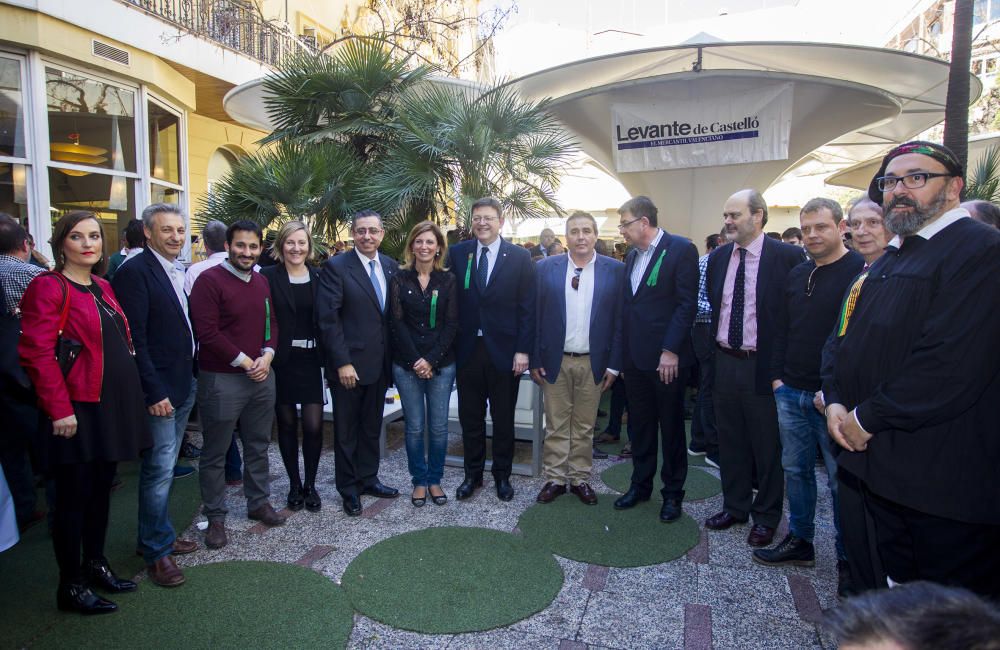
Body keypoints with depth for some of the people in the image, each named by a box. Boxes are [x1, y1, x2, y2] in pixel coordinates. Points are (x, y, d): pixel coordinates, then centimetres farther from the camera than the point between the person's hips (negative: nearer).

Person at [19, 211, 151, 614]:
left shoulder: (102, 287, 12)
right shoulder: (48, 287, -12)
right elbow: (37, 353, -17)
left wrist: (129, 393, 11)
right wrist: (59, 408, -20)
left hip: (113, 404, 8)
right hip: (78, 409, -7)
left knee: (101, 489, 18)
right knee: (74, 496, 5)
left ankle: (96, 564, 34)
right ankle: (71, 586, 19)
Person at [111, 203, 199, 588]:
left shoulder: (181, 272, 12)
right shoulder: (135, 272, -12)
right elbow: (135, 339, -17)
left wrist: (192, 377, 10)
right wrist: (154, 392, -19)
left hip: (184, 385, 8)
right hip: (159, 390, -8)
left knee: (164, 466, 17)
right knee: (160, 469, -1)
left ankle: (159, 534, 30)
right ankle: (156, 551, 13)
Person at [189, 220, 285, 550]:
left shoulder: (261, 282, 11)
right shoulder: (209, 280, -10)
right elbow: (207, 331, -16)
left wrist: (267, 355, -4)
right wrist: (244, 362, -14)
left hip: (261, 375, 7)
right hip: (221, 378, -6)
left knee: (258, 445, 17)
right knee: (215, 452, 6)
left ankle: (259, 502, 33)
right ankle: (216, 516, 20)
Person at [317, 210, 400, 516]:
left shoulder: (391, 267, 6)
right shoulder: (336, 267, -10)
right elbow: (328, 319, -13)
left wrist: (393, 358, 4)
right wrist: (342, 362, -17)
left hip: (379, 363, 5)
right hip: (349, 364, -5)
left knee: (372, 427, 18)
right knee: (347, 431, 10)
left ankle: (368, 479, 34)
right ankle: (349, 488, 25)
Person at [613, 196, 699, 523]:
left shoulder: (681, 249, -9)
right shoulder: (631, 256, 13)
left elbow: (687, 303, -14)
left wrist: (670, 350, -18)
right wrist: (622, 352, 10)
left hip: (665, 357, -6)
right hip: (635, 357, 7)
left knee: (671, 427, 7)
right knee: (639, 425, 15)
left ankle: (672, 493, 22)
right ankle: (640, 485, 29)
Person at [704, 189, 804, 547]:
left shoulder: (787, 256, -9)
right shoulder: (718, 257, 6)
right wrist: (710, 350, 9)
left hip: (763, 365, -5)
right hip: (724, 362, 5)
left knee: (767, 444, 8)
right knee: (730, 441, 16)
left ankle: (766, 516, 25)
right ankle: (735, 506, 33)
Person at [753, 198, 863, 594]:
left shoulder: (861, 272, -9)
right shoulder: (796, 276, 12)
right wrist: (777, 376, 11)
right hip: (791, 393, 6)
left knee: (840, 479, 5)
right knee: (795, 470, 15)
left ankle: (849, 560, 21)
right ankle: (800, 541, 30)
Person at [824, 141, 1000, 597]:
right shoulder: (889, 260, 16)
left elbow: (952, 364, -24)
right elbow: (851, 340, 18)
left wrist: (868, 418, -16)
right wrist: (836, 401, 1)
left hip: (944, 476, -8)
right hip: (882, 465, 8)